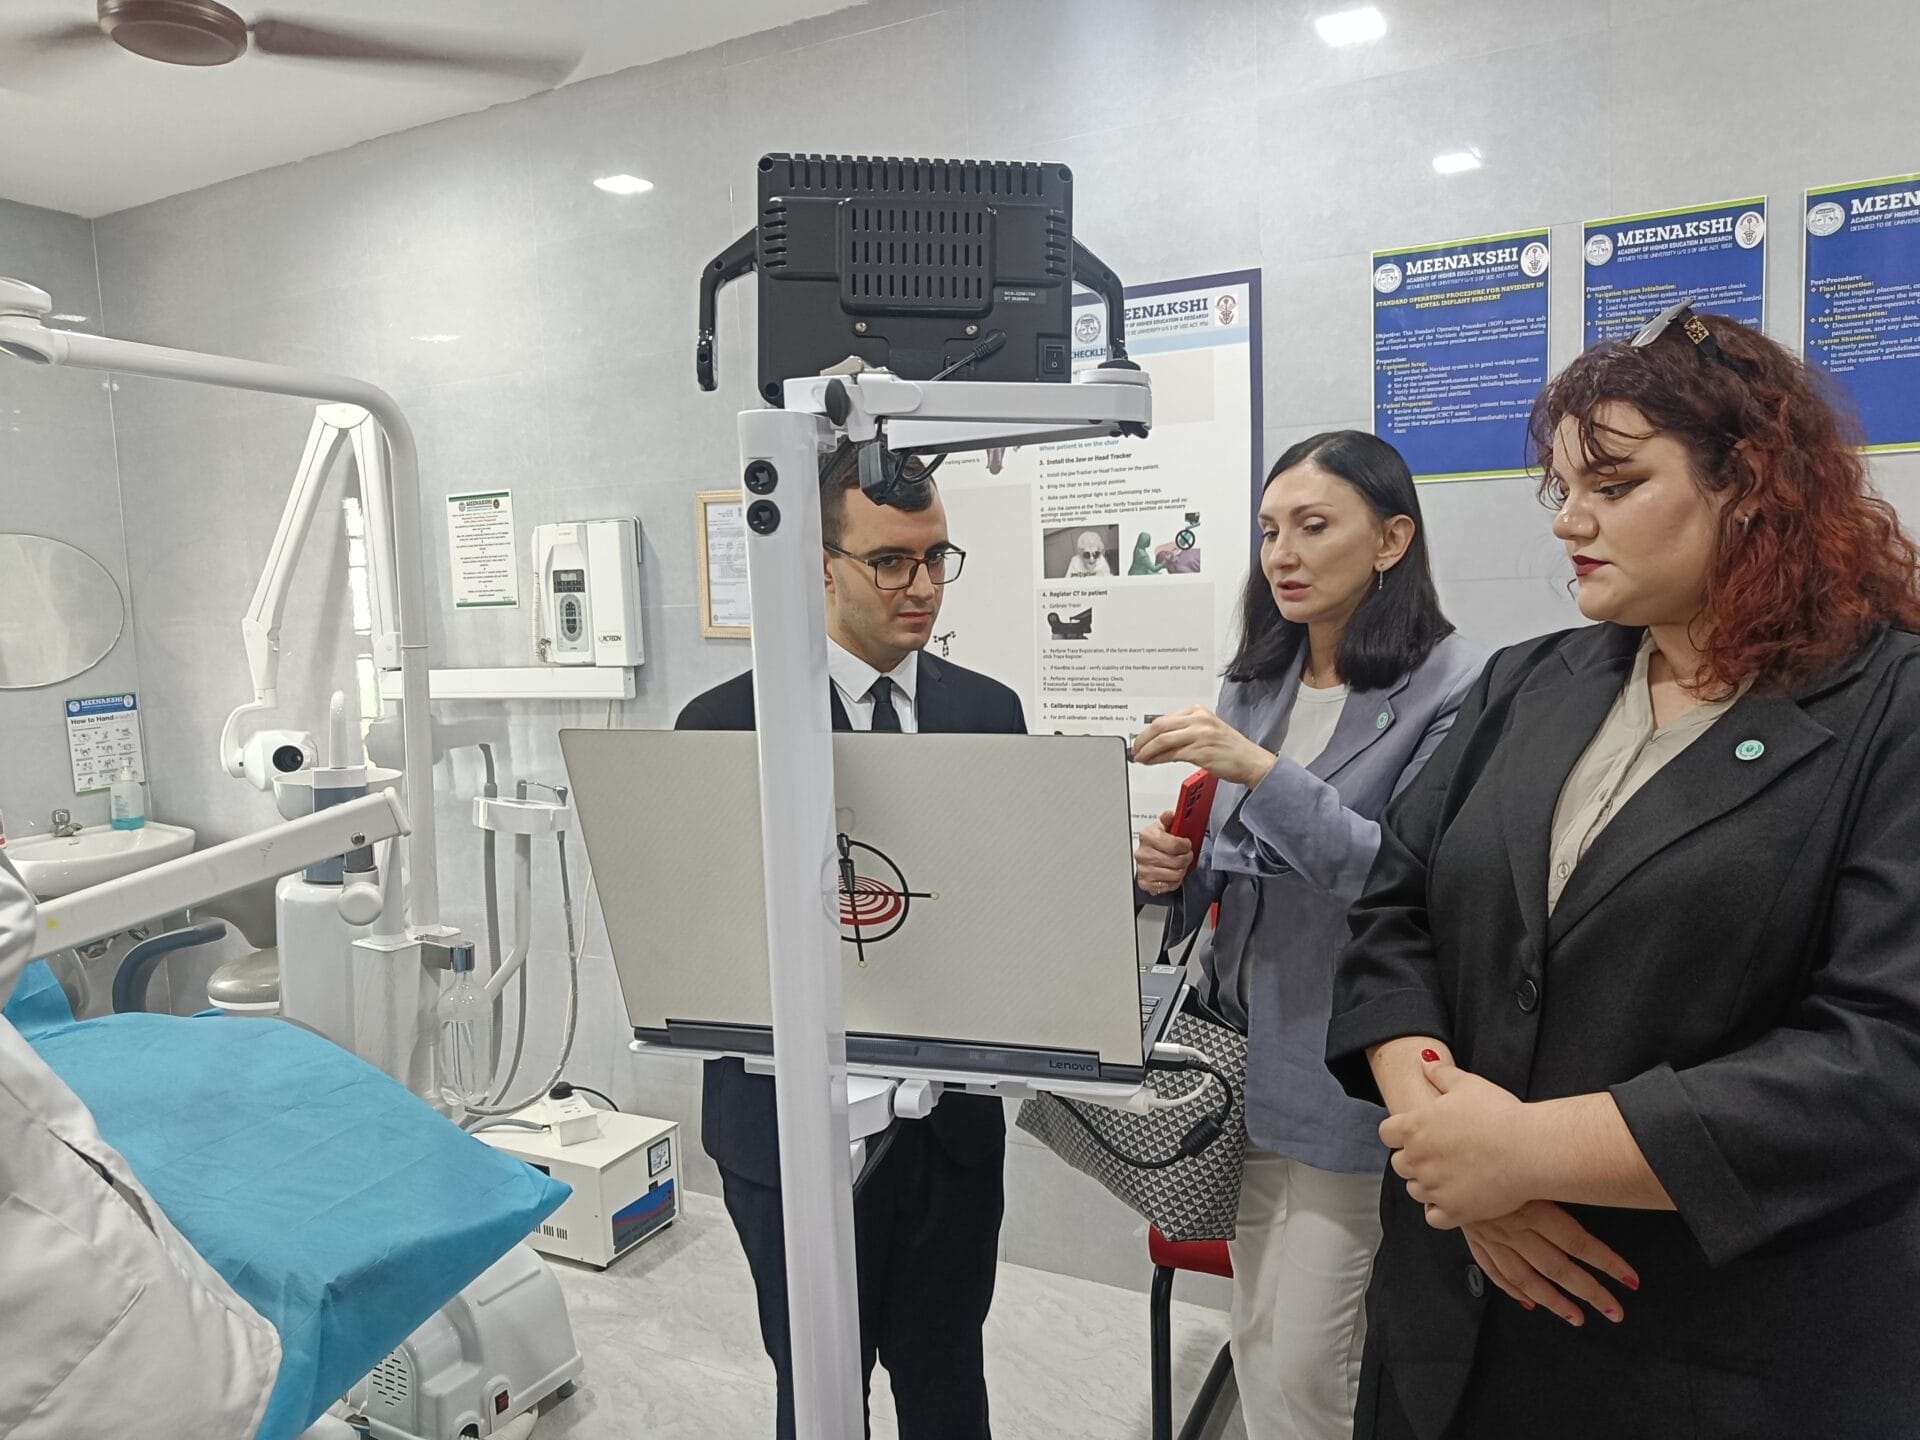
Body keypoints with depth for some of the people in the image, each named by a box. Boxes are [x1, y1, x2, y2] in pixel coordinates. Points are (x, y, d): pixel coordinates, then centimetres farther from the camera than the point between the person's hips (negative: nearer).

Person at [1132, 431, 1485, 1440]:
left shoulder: (1453, 688, -12)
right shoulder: (1254, 684, 8)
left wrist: (1262, 772, -27)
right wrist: (1172, 870, -8)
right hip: (1247, 1053, 6)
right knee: (1257, 1348, 18)